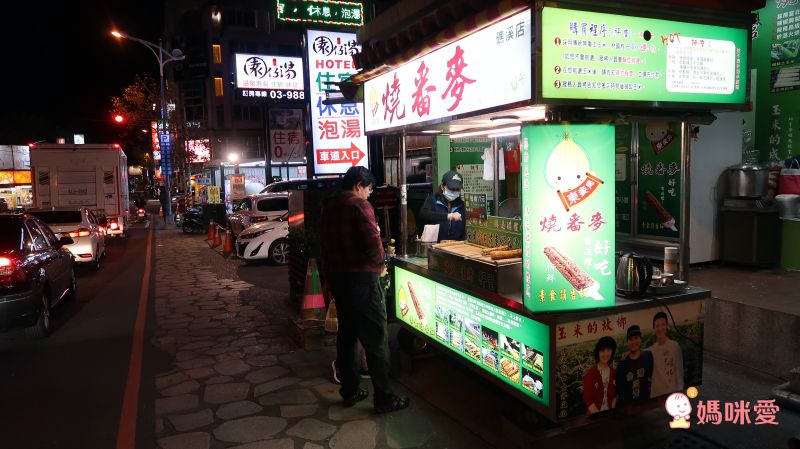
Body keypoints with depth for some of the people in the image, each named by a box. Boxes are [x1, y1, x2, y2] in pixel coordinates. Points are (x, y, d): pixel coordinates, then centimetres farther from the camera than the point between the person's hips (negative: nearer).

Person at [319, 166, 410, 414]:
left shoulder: (328, 206, 13)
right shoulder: (359, 204, -13)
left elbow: (326, 241, 13)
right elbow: (372, 240, -20)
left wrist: (332, 268, 14)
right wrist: (380, 262, -4)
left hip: (334, 275, 9)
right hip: (361, 276, -8)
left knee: (346, 333, 17)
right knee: (376, 337, -1)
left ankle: (350, 390, 25)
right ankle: (384, 397, 5)